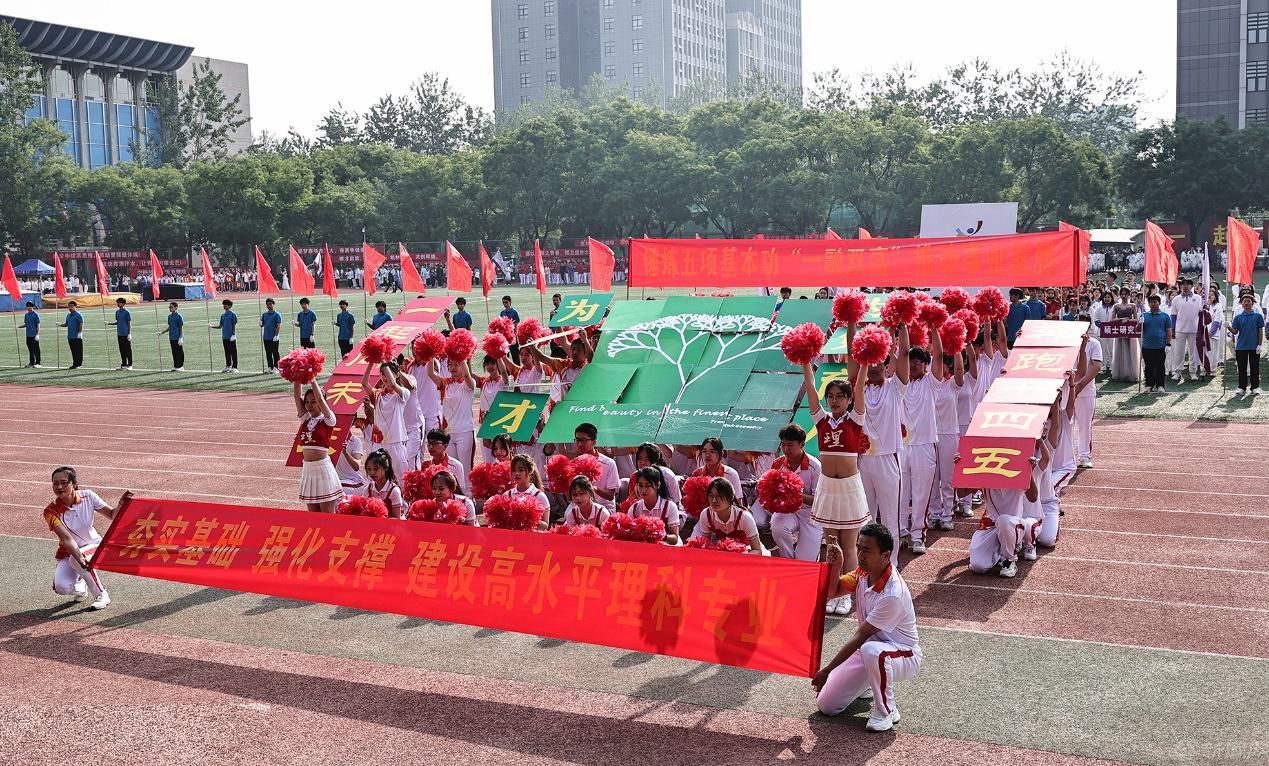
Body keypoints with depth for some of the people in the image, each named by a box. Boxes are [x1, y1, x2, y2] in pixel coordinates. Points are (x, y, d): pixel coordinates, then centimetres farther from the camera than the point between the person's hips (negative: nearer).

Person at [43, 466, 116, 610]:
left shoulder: (88, 497, -13)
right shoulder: (51, 511, -18)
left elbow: (113, 515, -8)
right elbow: (66, 539, -31)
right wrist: (80, 558, -47)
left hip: (94, 546, 0)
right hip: (68, 553, 0)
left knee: (75, 559, -34)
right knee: (61, 587, -25)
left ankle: (101, 594, -15)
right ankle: (79, 585, 12)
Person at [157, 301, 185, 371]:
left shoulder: (179, 316, -8)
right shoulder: (169, 316, 11)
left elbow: (181, 328, -9)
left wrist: (181, 338, -14)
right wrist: (161, 332, 14)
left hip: (177, 338, -7)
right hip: (172, 338, 7)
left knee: (179, 352, -1)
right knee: (174, 353, 10)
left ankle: (180, 366, 4)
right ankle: (175, 366, 15)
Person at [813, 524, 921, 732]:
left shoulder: (892, 594, -31)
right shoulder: (863, 572, -7)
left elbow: (860, 637, -27)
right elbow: (831, 593, 2)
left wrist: (827, 670, -22)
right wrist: (834, 566, -19)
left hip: (904, 655, -7)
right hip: (869, 647, 7)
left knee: (872, 650, -43)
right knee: (826, 705, -1)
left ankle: (887, 710, -17)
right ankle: (873, 680, 25)